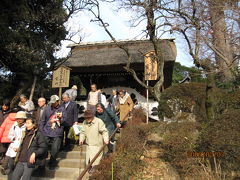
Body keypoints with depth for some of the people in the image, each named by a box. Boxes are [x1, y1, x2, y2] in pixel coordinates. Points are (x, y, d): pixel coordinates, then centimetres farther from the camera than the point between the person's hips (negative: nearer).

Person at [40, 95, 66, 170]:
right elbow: (42, 121, 10)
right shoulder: (47, 109, 6)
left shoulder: (61, 109, 3)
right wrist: (41, 131, 6)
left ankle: (51, 163, 18)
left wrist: (61, 117, -16)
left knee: (55, 149, -6)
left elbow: (64, 121, 3)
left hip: (57, 133, -2)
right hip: (47, 133, 2)